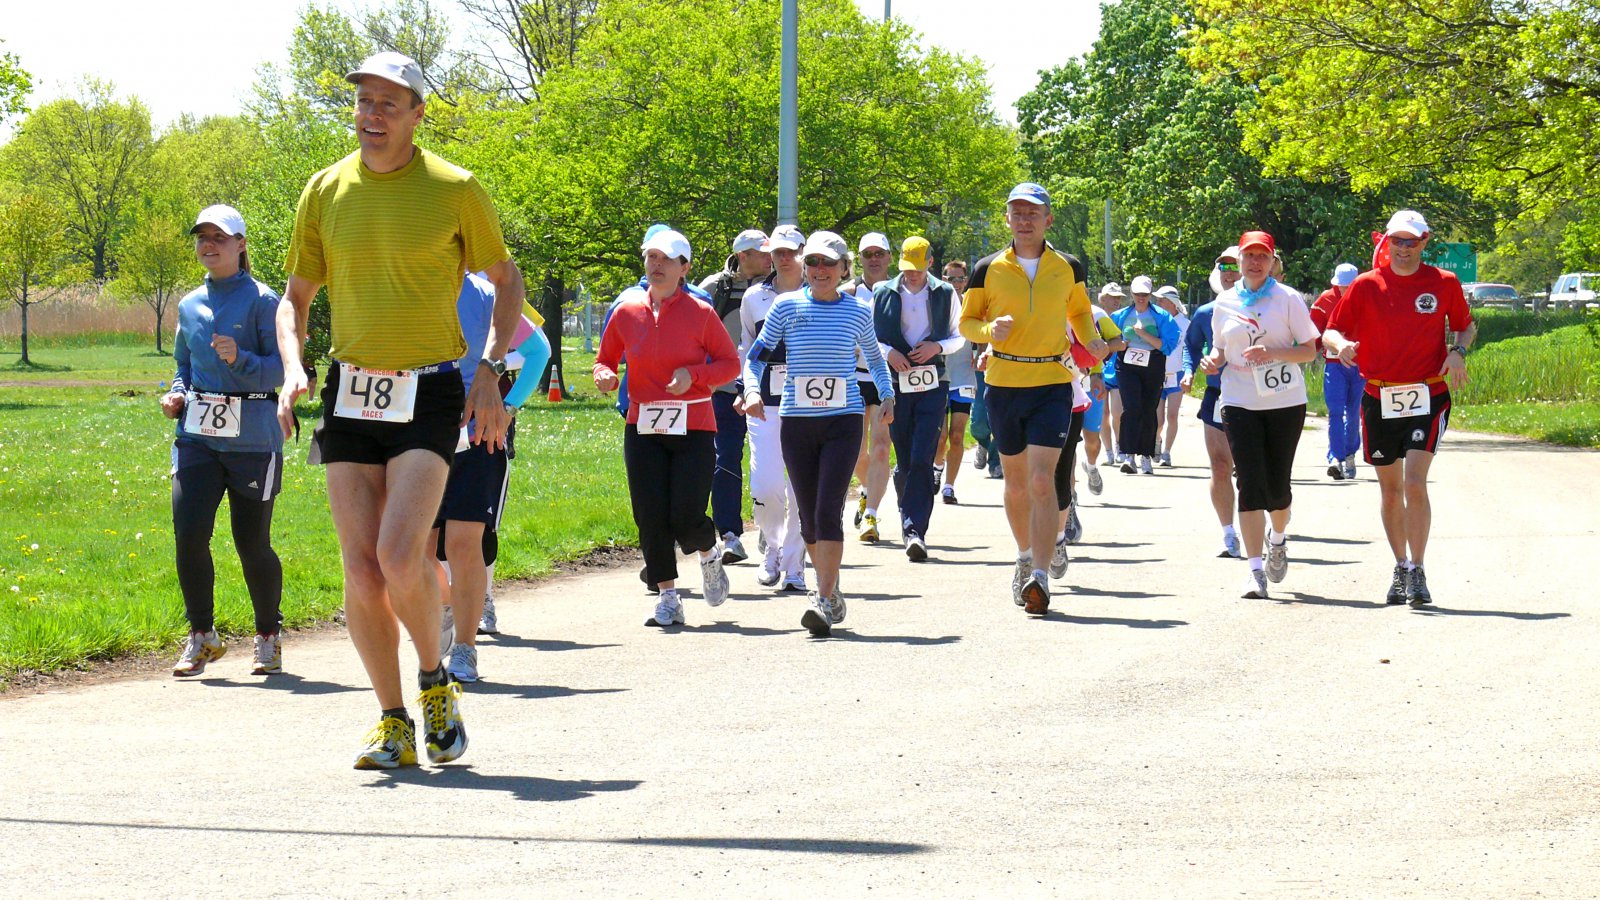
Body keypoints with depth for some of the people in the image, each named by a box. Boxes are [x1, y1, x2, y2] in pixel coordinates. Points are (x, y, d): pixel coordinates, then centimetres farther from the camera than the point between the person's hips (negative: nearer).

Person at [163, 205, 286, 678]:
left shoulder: (261, 300, -3)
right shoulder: (190, 305, 14)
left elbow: (281, 367, -8)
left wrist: (239, 359, -24)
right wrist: (176, 395, 6)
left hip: (251, 438, -4)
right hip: (197, 436, 4)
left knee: (252, 543, 1)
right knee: (188, 532, -11)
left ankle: (269, 637, 22)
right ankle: (201, 637, 5)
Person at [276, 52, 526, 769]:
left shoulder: (455, 190, -3)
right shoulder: (326, 191, 5)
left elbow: (507, 281, 9)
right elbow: (295, 298, 15)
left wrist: (490, 372, -3)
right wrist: (292, 367, -4)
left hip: (429, 394, -3)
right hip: (351, 393, 4)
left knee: (400, 555, -19)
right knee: (361, 571, -2)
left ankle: (436, 681, 7)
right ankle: (393, 724, 11)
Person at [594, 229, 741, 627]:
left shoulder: (700, 313, -2)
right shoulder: (627, 311, 5)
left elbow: (731, 363, 2)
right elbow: (606, 359, 17)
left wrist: (694, 375, -15)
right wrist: (605, 376, -7)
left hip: (694, 427, -3)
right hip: (643, 428, 3)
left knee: (686, 519, -10)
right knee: (650, 518, -2)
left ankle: (710, 554, 26)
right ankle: (668, 599, 10)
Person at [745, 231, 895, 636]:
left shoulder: (857, 313, 4)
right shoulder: (786, 307, 2)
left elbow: (875, 358, 23)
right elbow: (755, 356, 6)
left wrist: (887, 395, 13)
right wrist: (752, 391, -11)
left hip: (844, 421, -2)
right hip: (797, 421, 2)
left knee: (828, 512, -15)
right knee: (809, 517, 7)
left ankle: (824, 601, -17)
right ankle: (831, 591, 26)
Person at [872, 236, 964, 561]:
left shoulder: (945, 294, 5)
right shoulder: (883, 294, 5)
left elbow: (959, 337, 13)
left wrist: (937, 347, -7)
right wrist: (887, 352, -9)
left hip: (933, 384, -1)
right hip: (896, 385, 1)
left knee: (922, 459, -12)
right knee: (904, 461, 5)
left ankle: (915, 530, -16)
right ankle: (909, 519, 23)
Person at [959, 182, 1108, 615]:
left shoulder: (1068, 268, 4)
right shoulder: (988, 270, 2)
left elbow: (1080, 311, 21)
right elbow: (966, 321, 7)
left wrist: (1090, 340, 0)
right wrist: (990, 330, -15)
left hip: (1053, 384, -2)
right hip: (1004, 385, 2)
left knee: (1041, 480, -14)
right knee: (1016, 481, 12)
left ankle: (1040, 577, -18)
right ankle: (1026, 556, 35)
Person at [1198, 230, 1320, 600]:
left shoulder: (1287, 299, 0)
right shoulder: (1224, 304, 9)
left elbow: (1309, 350, -2)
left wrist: (1272, 354, -18)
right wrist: (1214, 360, -2)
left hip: (1285, 401, -1)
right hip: (1239, 403, 1)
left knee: (1276, 486, 4)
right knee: (1250, 484, -8)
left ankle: (1278, 540, 37)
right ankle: (1256, 571, -8)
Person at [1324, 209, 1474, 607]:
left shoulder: (1444, 283, 2)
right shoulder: (1366, 285, 2)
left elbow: (1466, 325, 16)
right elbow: (1330, 332, 5)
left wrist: (1458, 352, -5)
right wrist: (1341, 344, -18)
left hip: (1428, 396, -2)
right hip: (1379, 399, 2)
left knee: (1415, 481, -16)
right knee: (1390, 487, 10)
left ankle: (1417, 573, -11)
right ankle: (1401, 569, 25)